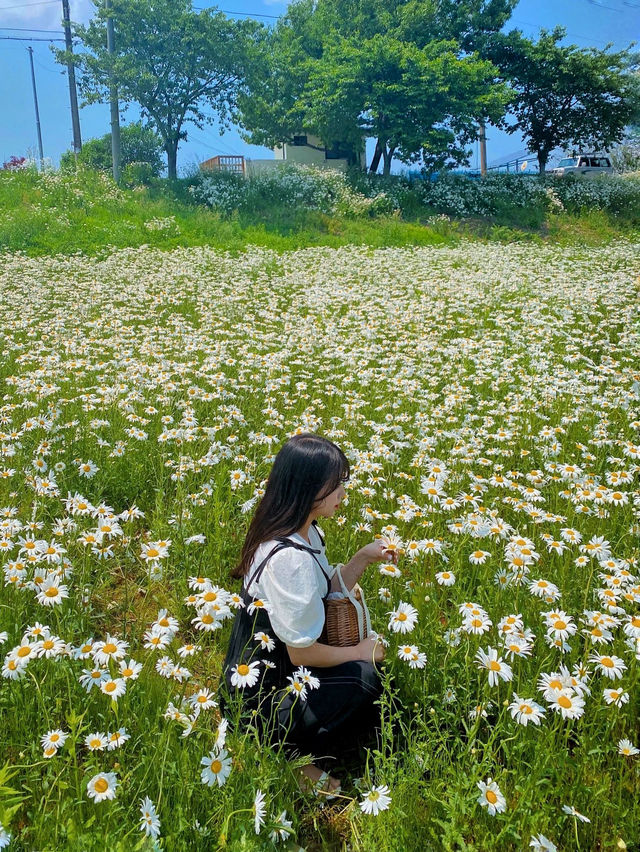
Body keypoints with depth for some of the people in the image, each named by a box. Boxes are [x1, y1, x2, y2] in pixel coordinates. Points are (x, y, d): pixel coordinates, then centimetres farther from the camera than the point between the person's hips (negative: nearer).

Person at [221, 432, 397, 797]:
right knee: (365, 678, -19)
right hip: (261, 695, -9)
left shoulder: (307, 533, -1)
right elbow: (302, 652, -24)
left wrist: (363, 558, -6)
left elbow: (326, 594, 5)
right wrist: (359, 653, -9)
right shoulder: (289, 557, -31)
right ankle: (296, 758, 0)